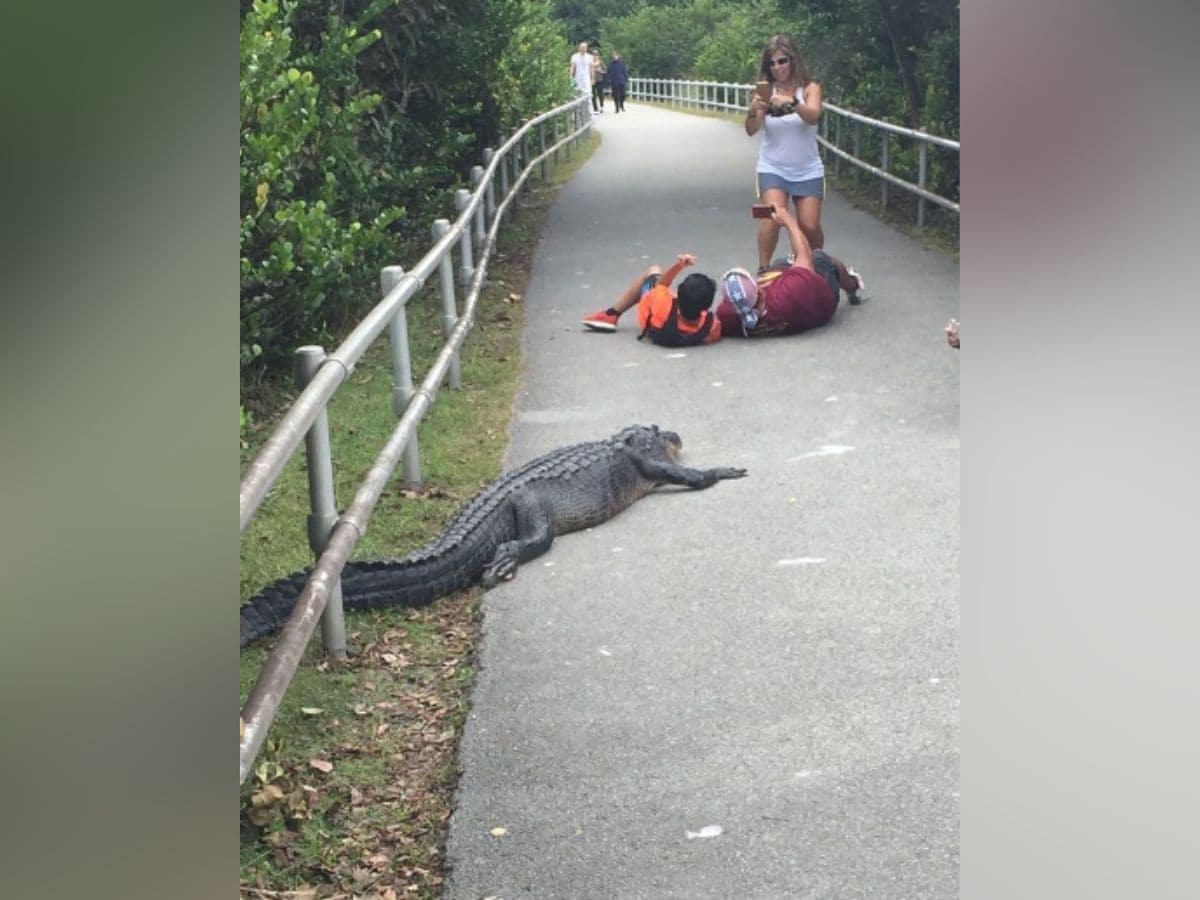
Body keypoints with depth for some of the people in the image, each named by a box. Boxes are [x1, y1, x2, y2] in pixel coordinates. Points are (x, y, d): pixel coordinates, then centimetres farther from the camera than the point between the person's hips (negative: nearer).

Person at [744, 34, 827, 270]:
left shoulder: (810, 88, -3)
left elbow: (813, 116, -24)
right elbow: (751, 130, -13)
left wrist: (791, 103, -43)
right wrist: (753, 111, -36)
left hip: (807, 170, 0)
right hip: (773, 168, 0)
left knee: (810, 227, -1)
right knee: (773, 218, -22)